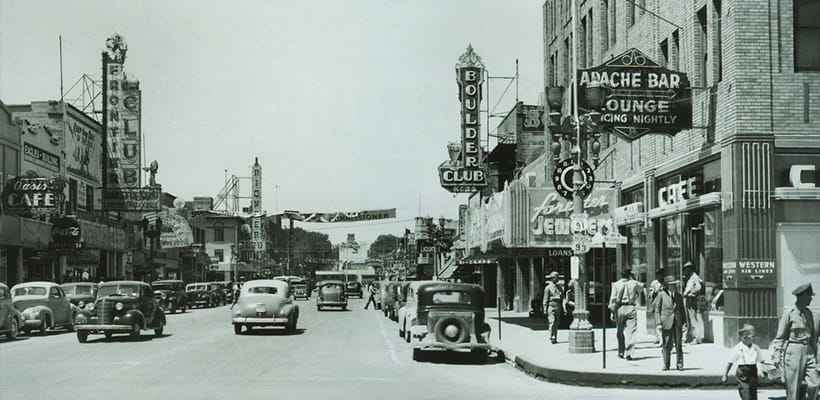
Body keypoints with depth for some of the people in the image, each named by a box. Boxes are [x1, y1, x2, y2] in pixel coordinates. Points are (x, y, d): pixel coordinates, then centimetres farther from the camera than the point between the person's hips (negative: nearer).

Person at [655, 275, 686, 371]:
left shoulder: (678, 296, 12)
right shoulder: (661, 295, 1)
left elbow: (682, 310, 16)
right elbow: (657, 310, 1)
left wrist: (684, 322, 8)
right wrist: (658, 323, -7)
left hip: (677, 323, 3)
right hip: (666, 323, -3)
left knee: (679, 344, 1)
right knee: (666, 345, 0)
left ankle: (679, 364, 8)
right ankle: (666, 365, 10)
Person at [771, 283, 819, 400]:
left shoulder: (809, 313, 11)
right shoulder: (789, 314, -7)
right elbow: (780, 337, -5)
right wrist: (776, 355, -12)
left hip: (808, 351, 6)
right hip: (793, 351, -6)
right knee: (793, 387, -2)